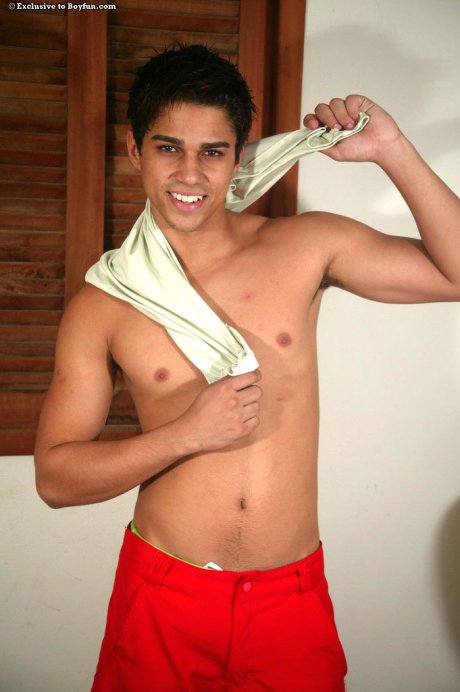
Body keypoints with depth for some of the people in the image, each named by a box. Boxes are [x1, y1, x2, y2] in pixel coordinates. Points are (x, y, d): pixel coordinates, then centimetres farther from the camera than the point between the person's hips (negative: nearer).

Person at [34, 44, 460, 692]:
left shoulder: (306, 246, -4)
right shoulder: (103, 303, -6)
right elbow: (55, 475, -4)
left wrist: (391, 150, -10)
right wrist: (189, 434, -17)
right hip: (164, 595, 0)